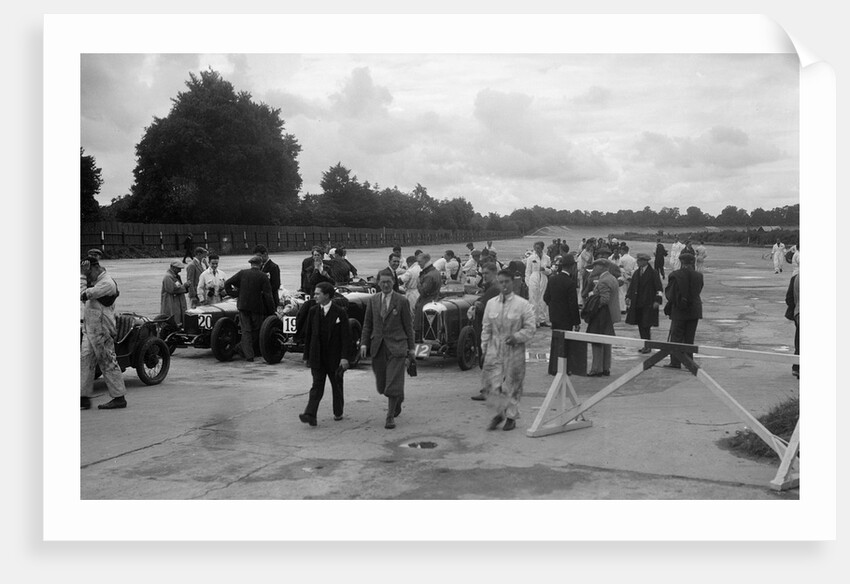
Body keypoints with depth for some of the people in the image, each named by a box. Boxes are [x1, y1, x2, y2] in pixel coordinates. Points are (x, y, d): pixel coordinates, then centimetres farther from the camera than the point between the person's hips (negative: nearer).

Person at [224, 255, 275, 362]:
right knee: (256, 330, 15)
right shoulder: (263, 277, -8)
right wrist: (272, 311, -6)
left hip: (243, 306, 2)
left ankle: (248, 354, -2)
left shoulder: (242, 273, 0)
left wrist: (233, 293, 9)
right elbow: (268, 295, -10)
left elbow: (227, 283, -2)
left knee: (246, 330, 6)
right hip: (257, 307, -2)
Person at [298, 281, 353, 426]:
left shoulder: (340, 312, -7)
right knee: (317, 386, -6)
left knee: (337, 385, 12)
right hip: (317, 357, 2)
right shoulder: (313, 311, 4)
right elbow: (308, 335, 9)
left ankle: (338, 413, 30)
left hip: (335, 357, -2)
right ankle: (310, 415, -13)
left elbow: (346, 336, -9)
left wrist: (345, 357, -17)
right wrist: (306, 356, 9)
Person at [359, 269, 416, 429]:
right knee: (381, 383, 10)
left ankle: (390, 416, 4)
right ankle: (398, 399, 40)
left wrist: (411, 349, 2)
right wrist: (364, 344, -1)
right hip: (378, 347, 4)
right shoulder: (373, 300, 8)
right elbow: (367, 324, 10)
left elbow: (408, 326, 2)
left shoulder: (401, 301, -2)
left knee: (393, 383, -7)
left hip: (396, 346, -4)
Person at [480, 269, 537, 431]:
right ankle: (501, 412, 22)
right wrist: (484, 348, 10)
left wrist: (516, 337, -18)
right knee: (492, 384, 0)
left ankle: (511, 416, 21)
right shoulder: (491, 303, 7)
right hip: (494, 350, 3)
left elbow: (530, 327, -4)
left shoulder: (523, 304, -4)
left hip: (514, 350, -3)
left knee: (512, 384, 5)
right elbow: (486, 328, 12)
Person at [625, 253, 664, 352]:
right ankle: (645, 345, 17)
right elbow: (632, 286, 19)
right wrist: (628, 297, 7)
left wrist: (657, 300, -14)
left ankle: (648, 346, 2)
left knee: (646, 325, -7)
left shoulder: (653, 273, -7)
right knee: (640, 325, 8)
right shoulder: (636, 273, 12)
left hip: (648, 304, -6)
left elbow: (659, 289, -7)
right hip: (637, 304, 6)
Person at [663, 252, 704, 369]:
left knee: (676, 337, 4)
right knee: (689, 338, 12)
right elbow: (698, 291, 6)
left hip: (679, 311, -3)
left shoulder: (675, 275, -13)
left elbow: (669, 293, -6)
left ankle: (675, 362, 2)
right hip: (694, 311, 3)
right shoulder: (698, 276, -4)